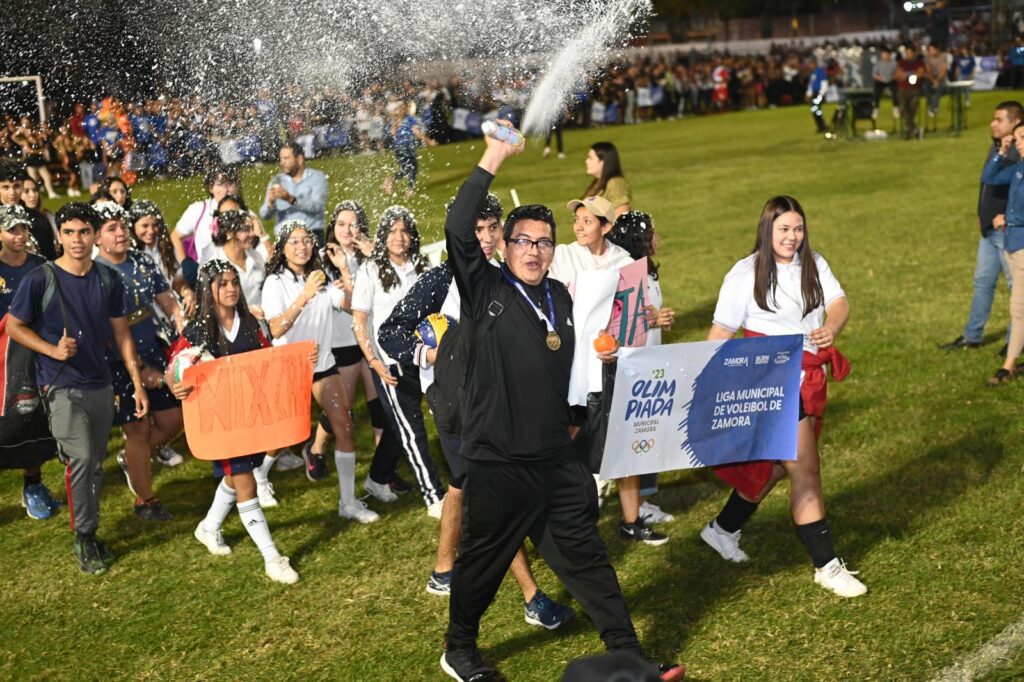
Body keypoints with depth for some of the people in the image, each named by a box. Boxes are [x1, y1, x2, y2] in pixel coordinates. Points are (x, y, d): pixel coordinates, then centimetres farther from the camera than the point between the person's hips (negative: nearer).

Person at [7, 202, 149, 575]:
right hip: (62, 387, -4)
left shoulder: (108, 280, 1)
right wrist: (52, 350, -17)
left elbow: (121, 334, 7)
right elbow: (14, 326, -2)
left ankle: (88, 533, 24)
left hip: (101, 385, 5)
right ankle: (84, 537, 1)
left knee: (95, 464, 11)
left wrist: (137, 383, 4)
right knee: (80, 458, -14)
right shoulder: (41, 279, -10)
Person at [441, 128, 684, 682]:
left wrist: (570, 426, 22)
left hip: (557, 459, 5)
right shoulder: (485, 289, -7)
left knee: (584, 554, 11)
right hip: (498, 462, -5)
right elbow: (458, 230, -22)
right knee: (483, 559, 9)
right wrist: (493, 158, -23)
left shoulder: (559, 296, 11)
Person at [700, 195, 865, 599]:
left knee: (777, 466, 18)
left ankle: (723, 530, 37)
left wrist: (832, 328, -22)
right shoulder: (746, 274, -10)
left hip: (810, 380, 7)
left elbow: (839, 303, 1)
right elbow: (721, 333, -11)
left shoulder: (813, 264, 7)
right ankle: (827, 566, 4)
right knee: (806, 471, -6)